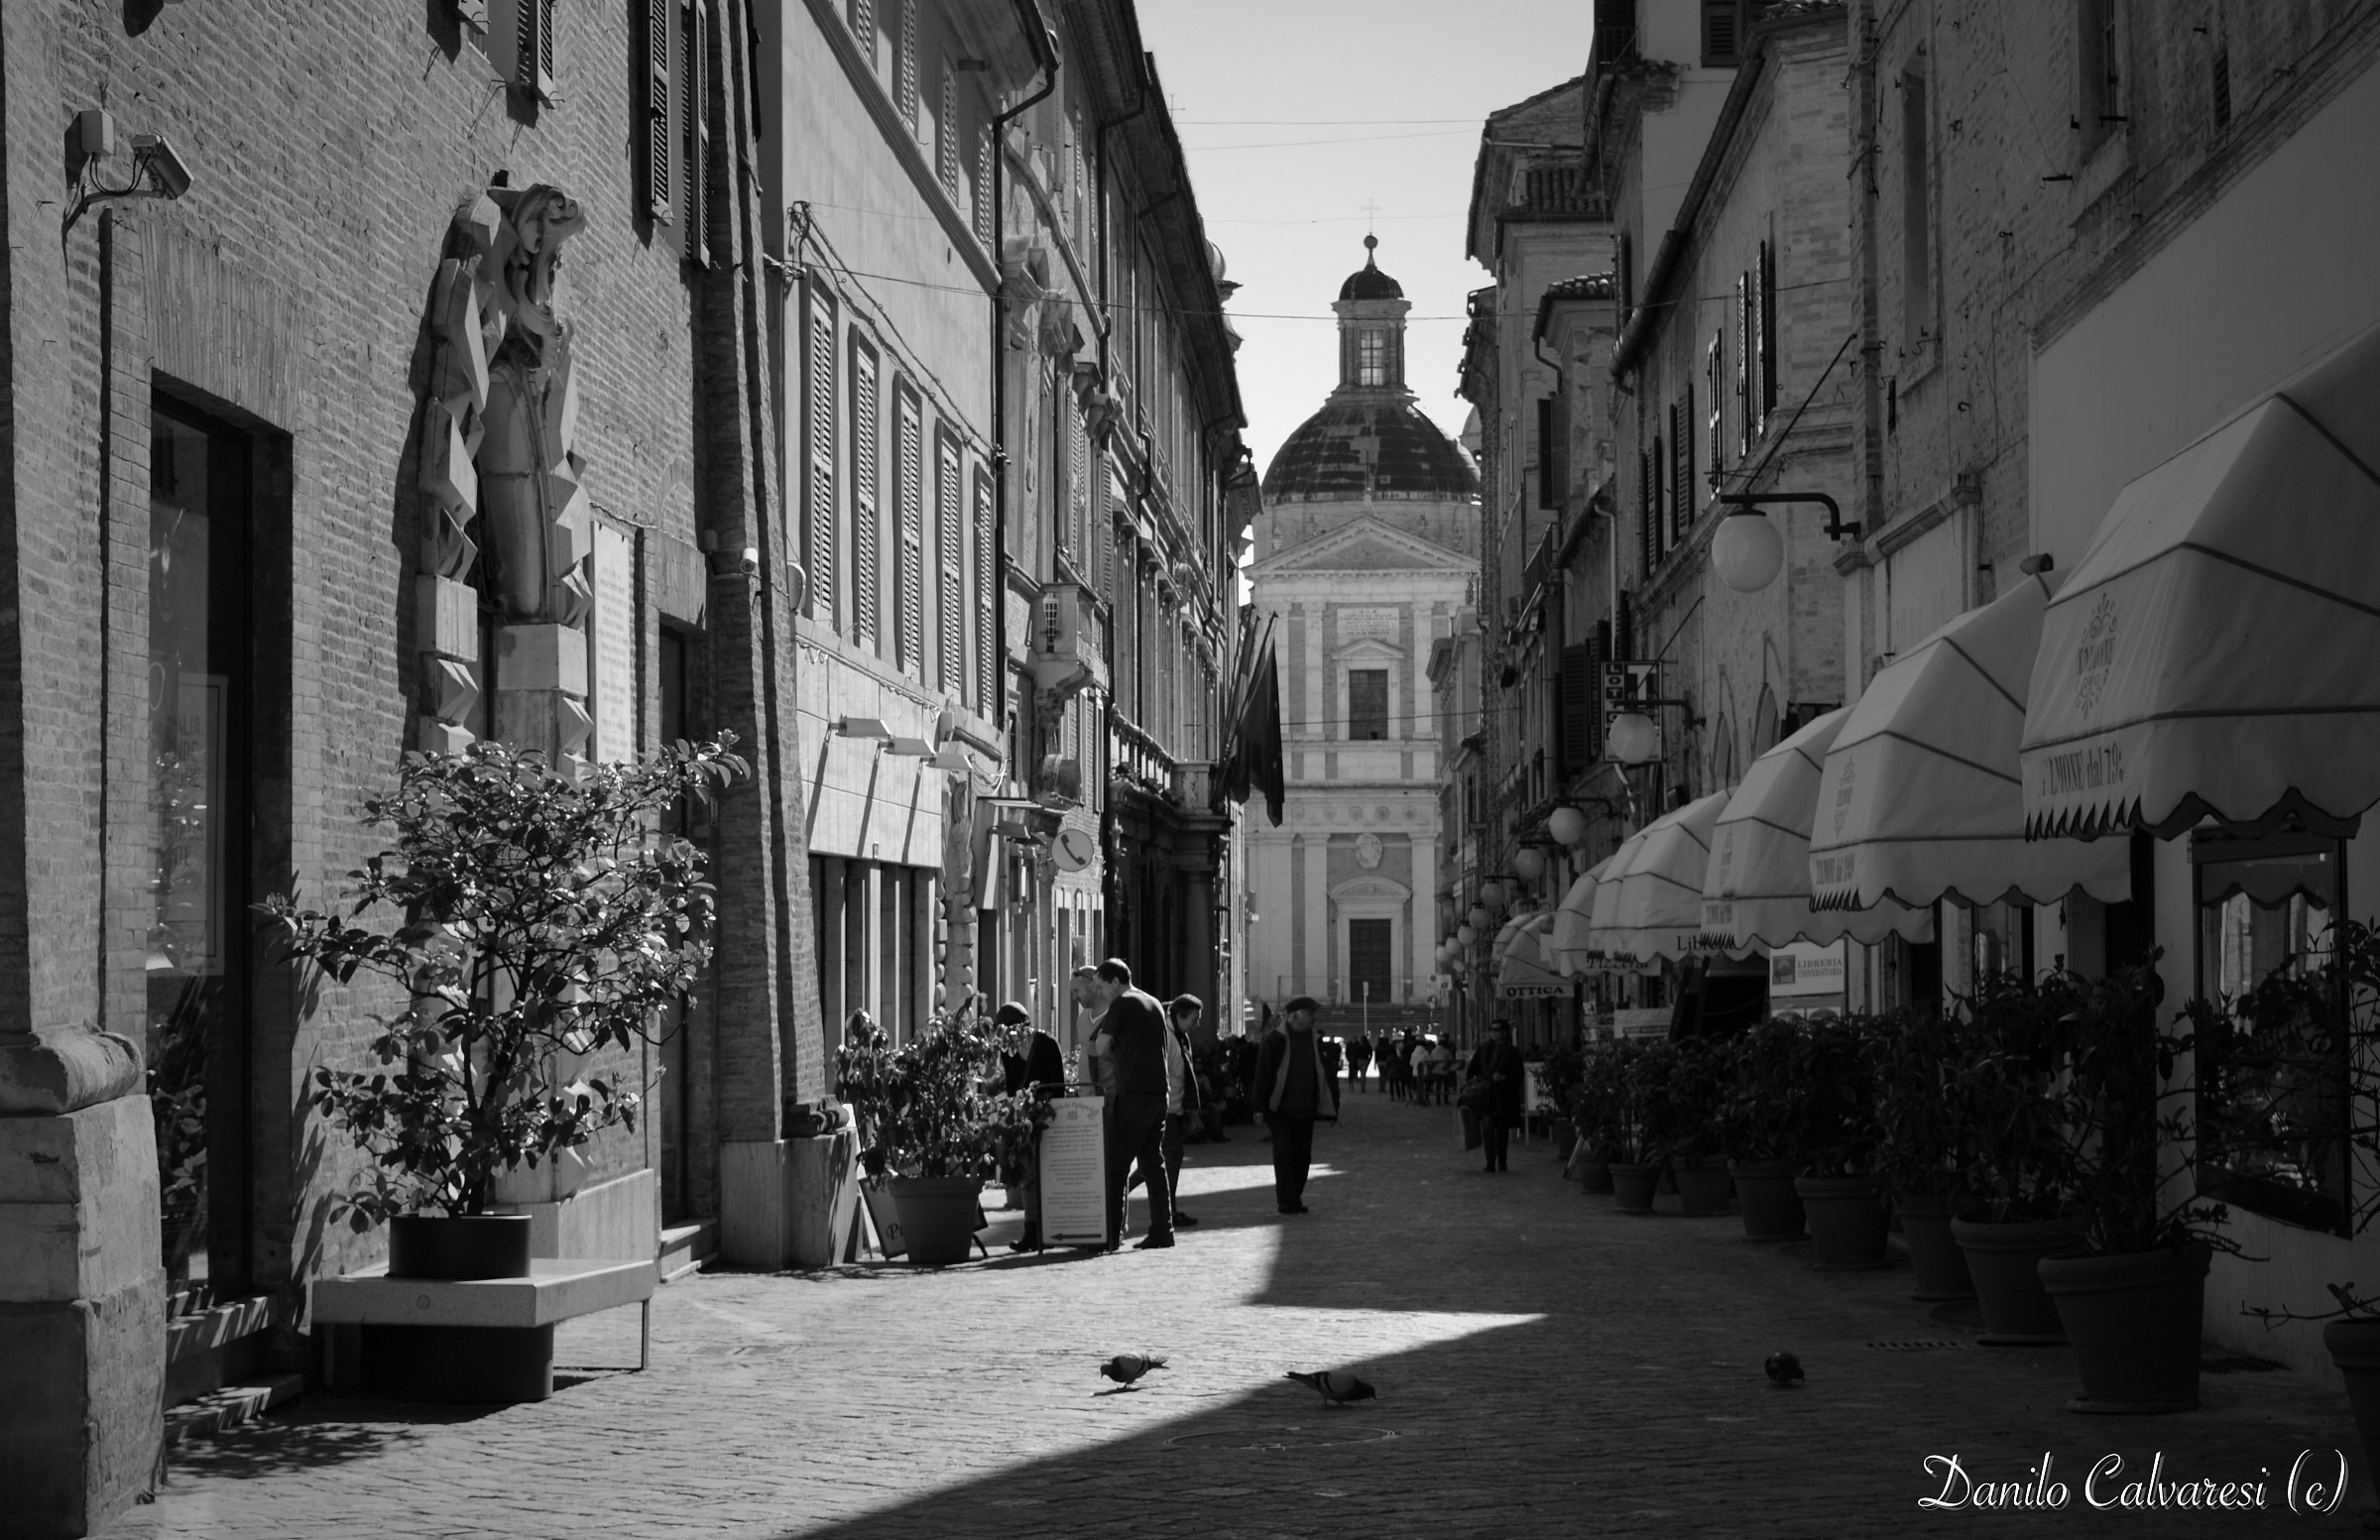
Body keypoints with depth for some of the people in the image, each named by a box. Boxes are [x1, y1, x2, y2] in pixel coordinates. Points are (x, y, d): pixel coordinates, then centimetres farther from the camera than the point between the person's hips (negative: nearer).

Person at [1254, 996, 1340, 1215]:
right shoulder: (1276, 1040, -7)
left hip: (1305, 1110, 5)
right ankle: (1286, 1202, -4)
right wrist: (1260, 1106, -12)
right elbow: (1262, 1074, -8)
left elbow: (1325, 1076, 12)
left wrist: (1332, 1107, 8)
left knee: (1303, 1155, 7)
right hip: (1280, 1109, -5)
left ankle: (1295, 1199, 17)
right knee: (1284, 1153, -7)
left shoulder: (1315, 1041, 9)